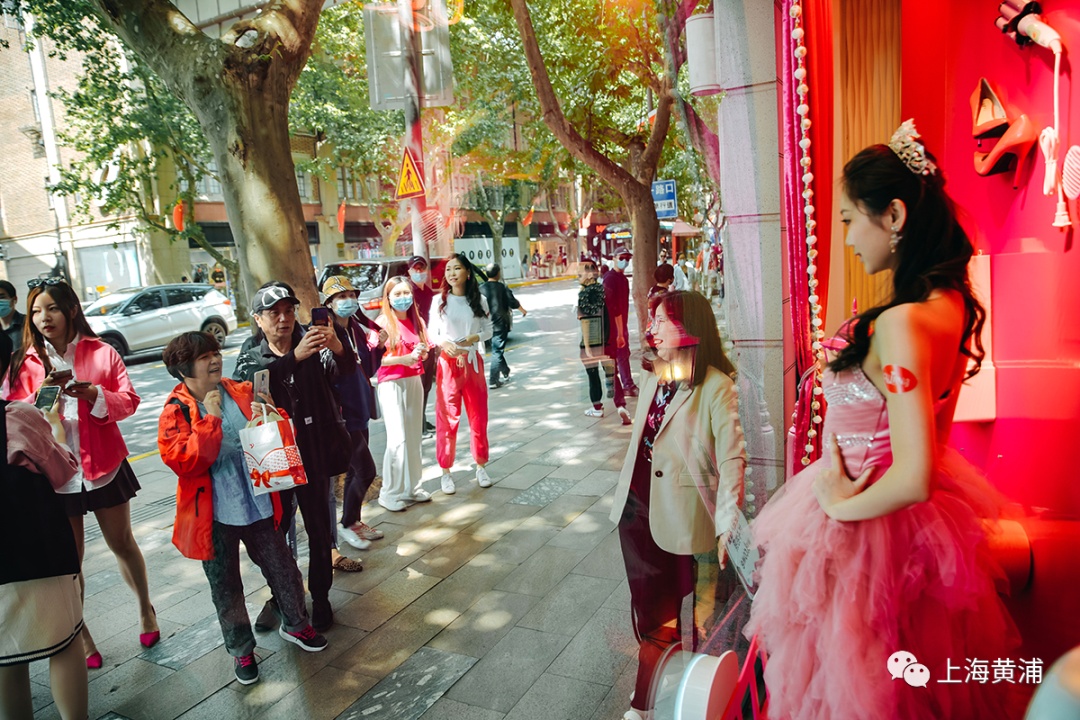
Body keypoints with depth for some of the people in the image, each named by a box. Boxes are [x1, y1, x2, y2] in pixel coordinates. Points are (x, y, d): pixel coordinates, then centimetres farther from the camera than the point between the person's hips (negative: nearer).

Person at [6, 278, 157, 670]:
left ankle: (146, 608, 35)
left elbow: (129, 401, -6)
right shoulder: (26, 362, 1)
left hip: (103, 465, 0)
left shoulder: (101, 353, -2)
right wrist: (41, 396, -20)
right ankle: (79, 634, 26)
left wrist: (94, 394, -23)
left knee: (122, 543, 14)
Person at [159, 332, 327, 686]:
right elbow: (185, 463, -22)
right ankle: (241, 649, 33)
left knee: (283, 568, 14)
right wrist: (210, 418, -24)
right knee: (225, 586, 13)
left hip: (259, 505, 3)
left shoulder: (241, 392, 2)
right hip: (215, 516, -3)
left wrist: (267, 417, -14)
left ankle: (295, 624, 38)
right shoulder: (176, 412, -9)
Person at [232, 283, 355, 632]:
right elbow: (250, 381, -23)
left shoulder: (313, 346, -4)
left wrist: (338, 348, -46)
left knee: (319, 528, 7)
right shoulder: (251, 355, 1)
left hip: (314, 453, -1)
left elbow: (345, 368, -23)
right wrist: (295, 357, -39)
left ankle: (320, 598, 25)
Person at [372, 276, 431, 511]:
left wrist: (422, 352, -5)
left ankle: (411, 486, 23)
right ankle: (390, 493, 6)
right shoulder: (382, 323, -8)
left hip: (414, 382, 6)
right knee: (398, 439, -7)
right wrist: (402, 359, -22)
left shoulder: (417, 321, 9)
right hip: (391, 384, -6)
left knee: (414, 437, 10)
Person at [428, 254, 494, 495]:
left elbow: (488, 330, 4)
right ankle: (446, 472, 11)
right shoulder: (440, 301, -1)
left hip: (473, 362, 2)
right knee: (447, 419, 1)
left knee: (478, 416, 8)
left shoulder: (479, 300, 2)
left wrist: (472, 339, -14)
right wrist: (445, 344, -19)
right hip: (447, 363, -1)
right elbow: (432, 334, 1)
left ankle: (481, 466, 24)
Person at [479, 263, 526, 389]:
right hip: (500, 323, -4)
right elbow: (513, 303, -4)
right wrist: (523, 310, 13)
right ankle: (493, 381, -5)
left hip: (487, 324, 4)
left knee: (497, 349, 21)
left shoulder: (481, 289, 1)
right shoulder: (503, 287, -6)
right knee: (497, 352, -2)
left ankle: (506, 372, 35)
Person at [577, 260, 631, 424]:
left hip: (591, 342, -5)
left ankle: (597, 408, 20)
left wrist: (586, 346, -16)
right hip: (606, 340, 5)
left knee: (593, 374, 9)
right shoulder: (603, 289, 4)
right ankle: (621, 406, 0)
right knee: (611, 372, 10)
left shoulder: (584, 294, -13)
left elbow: (585, 321, -16)